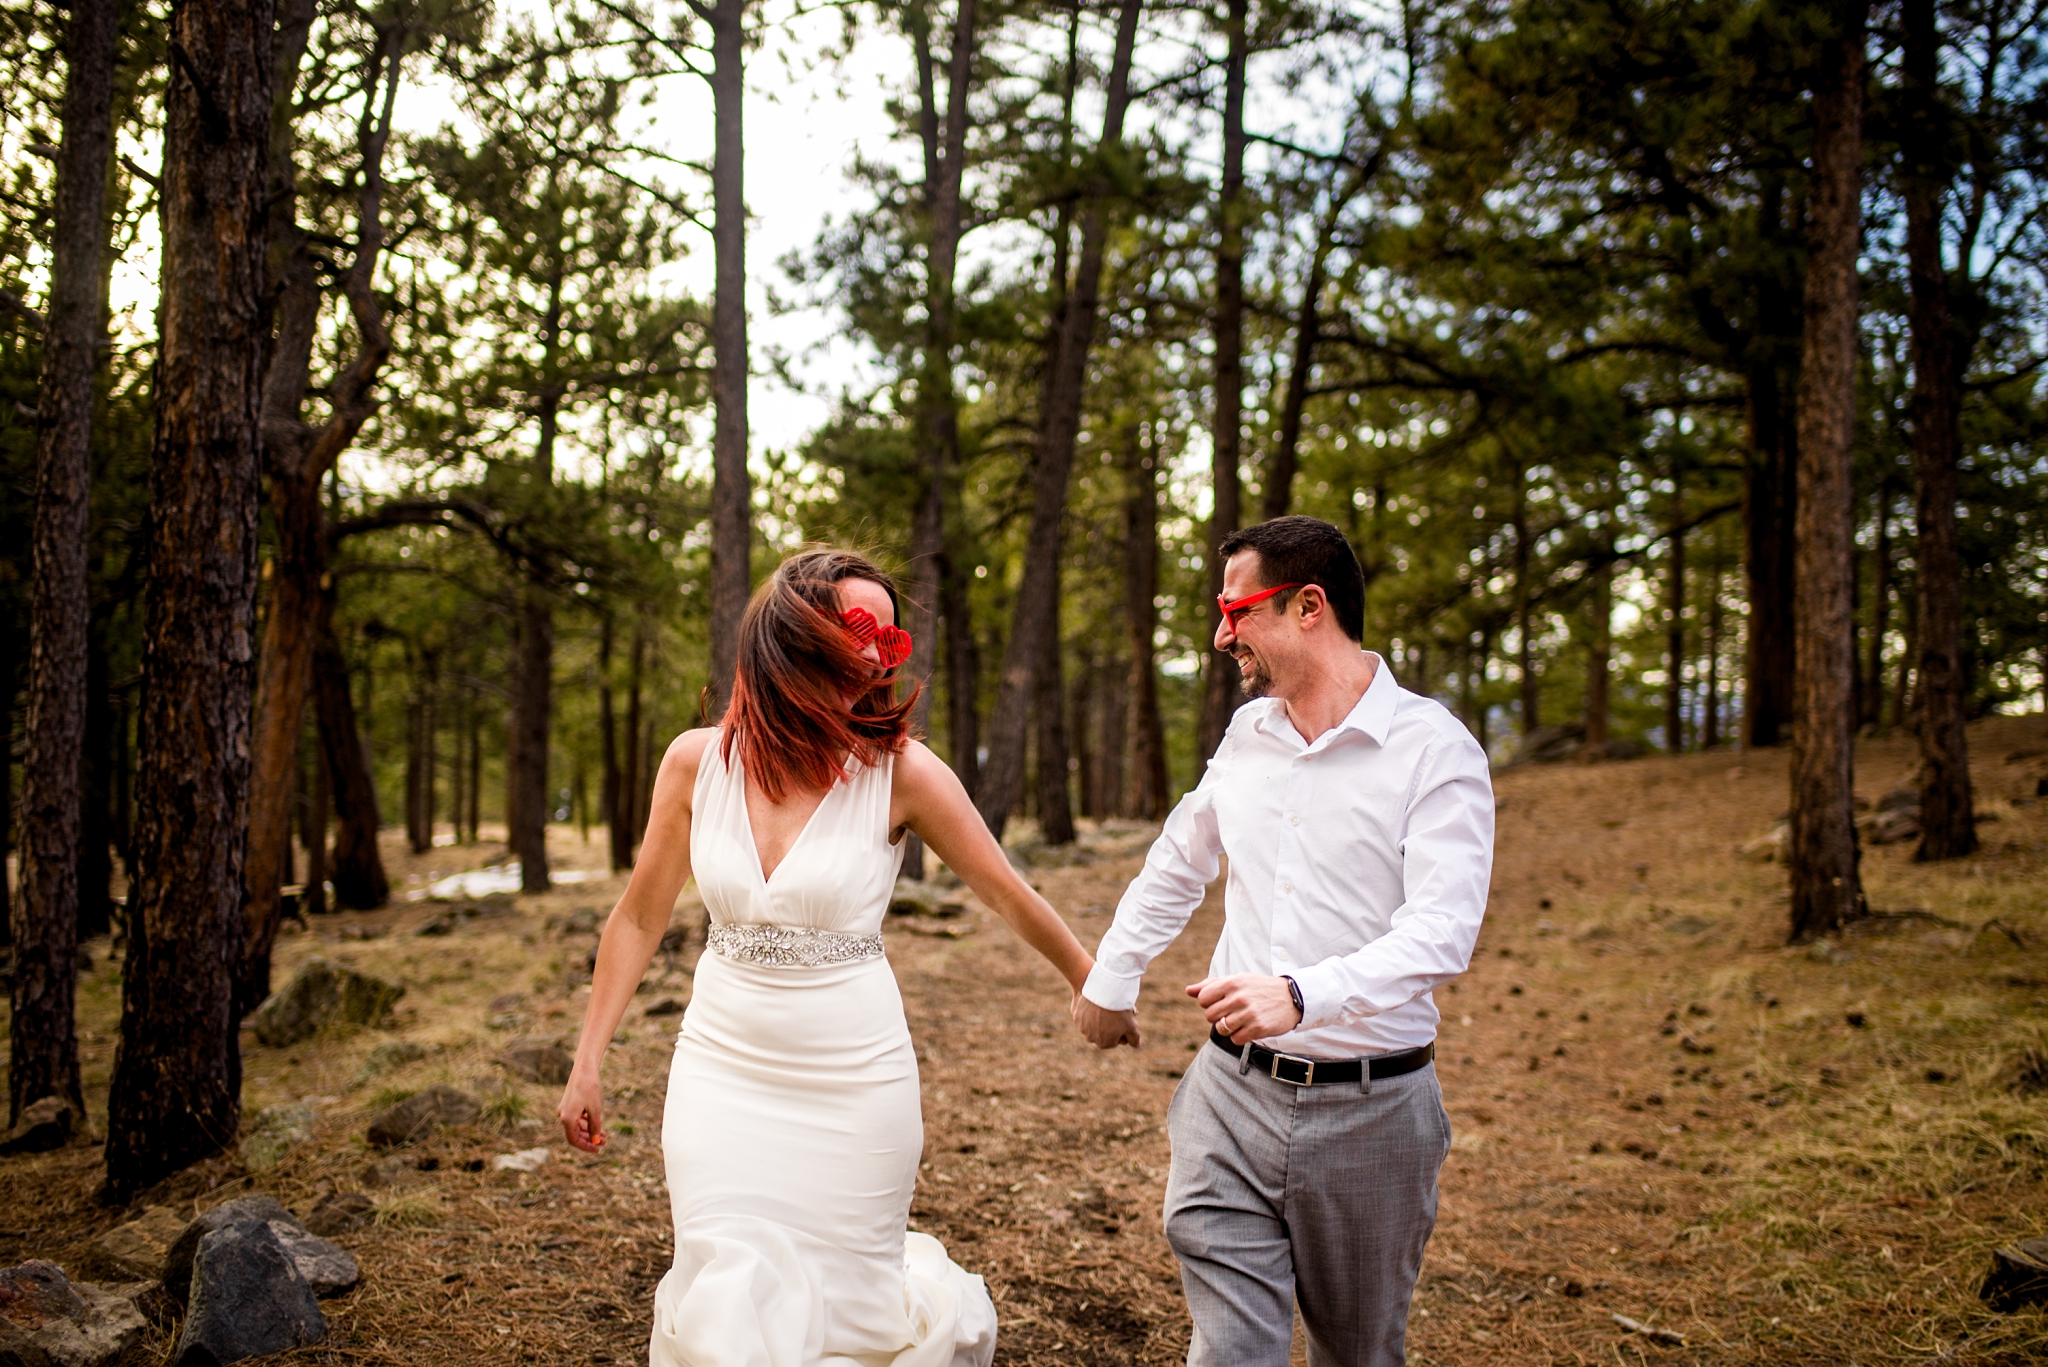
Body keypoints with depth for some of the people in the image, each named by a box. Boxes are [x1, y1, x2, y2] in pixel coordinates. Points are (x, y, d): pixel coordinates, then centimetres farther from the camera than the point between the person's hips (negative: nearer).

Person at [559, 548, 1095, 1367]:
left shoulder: (898, 770, -11)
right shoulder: (697, 761, -4)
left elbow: (1009, 897, -1)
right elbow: (639, 920, 6)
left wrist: (1096, 988, 9)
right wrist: (586, 1066, 9)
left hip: (855, 1081, -2)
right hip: (724, 1072, 2)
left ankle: (938, 1297, 41)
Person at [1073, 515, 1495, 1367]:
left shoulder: (1433, 748, -11)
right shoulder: (1246, 734, 8)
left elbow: (1440, 933, -22)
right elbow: (1176, 866, 24)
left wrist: (1302, 994, -36)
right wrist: (1109, 980, 28)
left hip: (1370, 1108, -3)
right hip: (1233, 1097, 4)